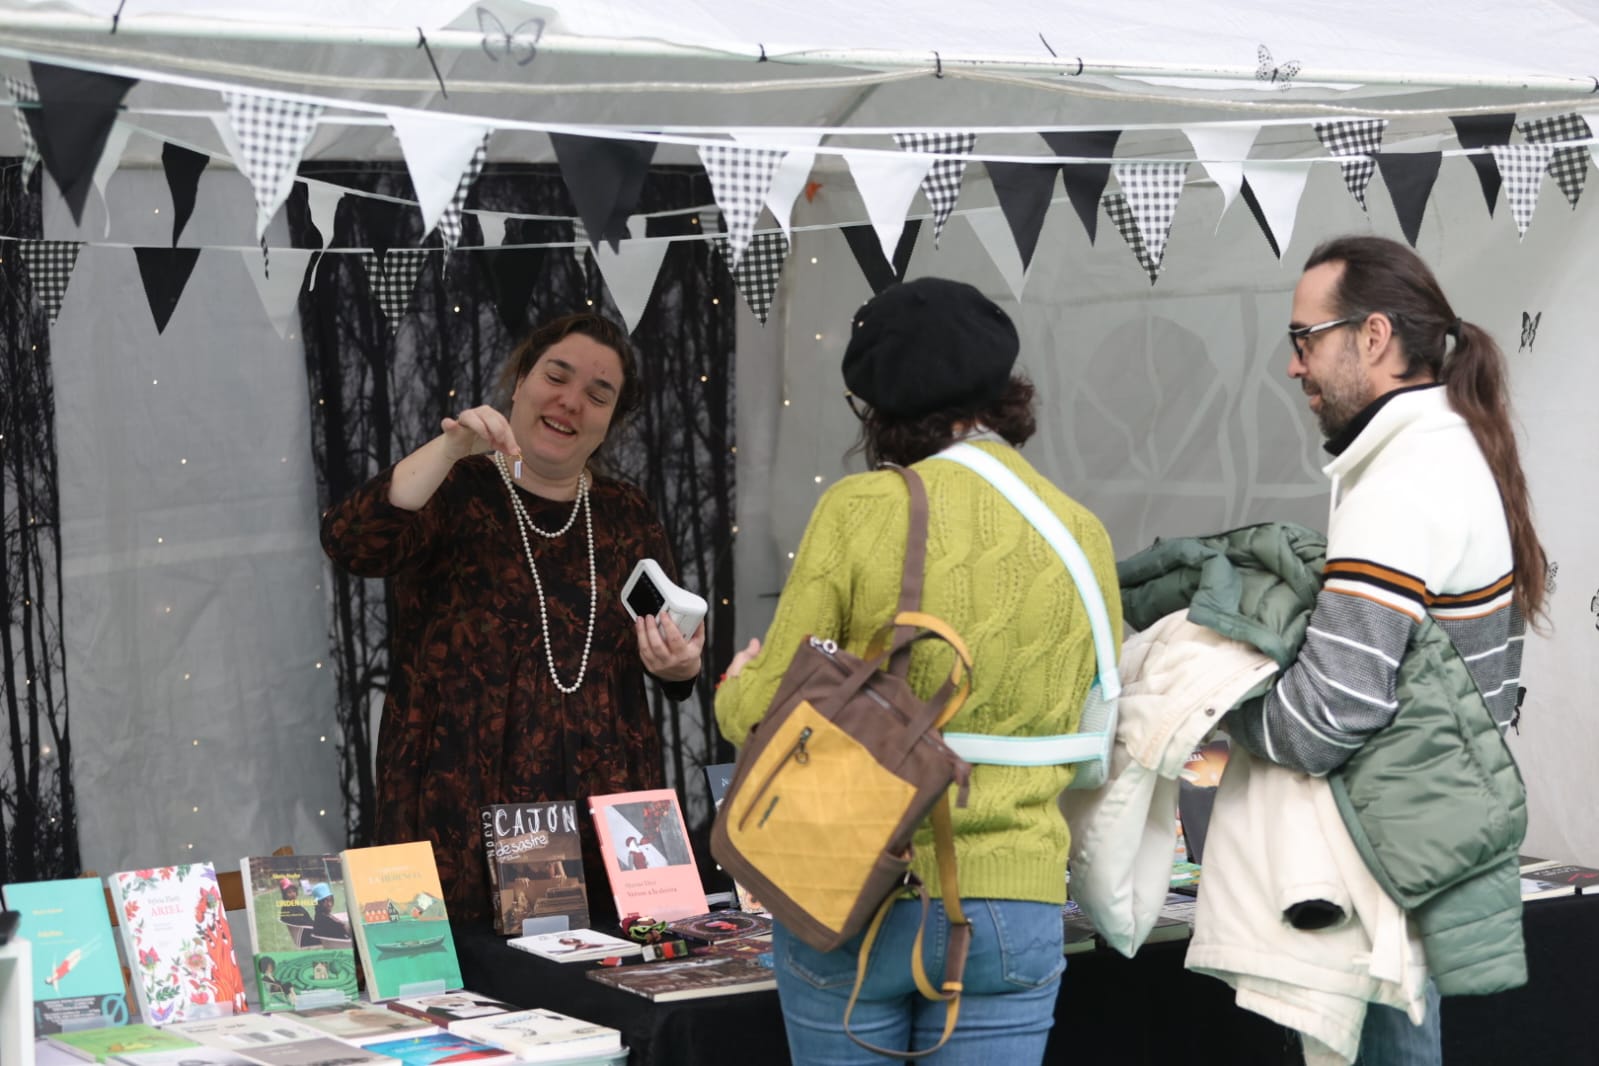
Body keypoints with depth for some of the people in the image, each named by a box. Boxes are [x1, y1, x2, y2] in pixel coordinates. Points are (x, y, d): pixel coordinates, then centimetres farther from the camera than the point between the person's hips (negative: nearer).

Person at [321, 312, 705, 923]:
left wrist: (679, 667, -6)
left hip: (603, 803, 4)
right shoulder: (454, 492, 0)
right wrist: (451, 448, -27)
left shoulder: (626, 517, 12)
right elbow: (351, 544, -19)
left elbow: (677, 655, 17)